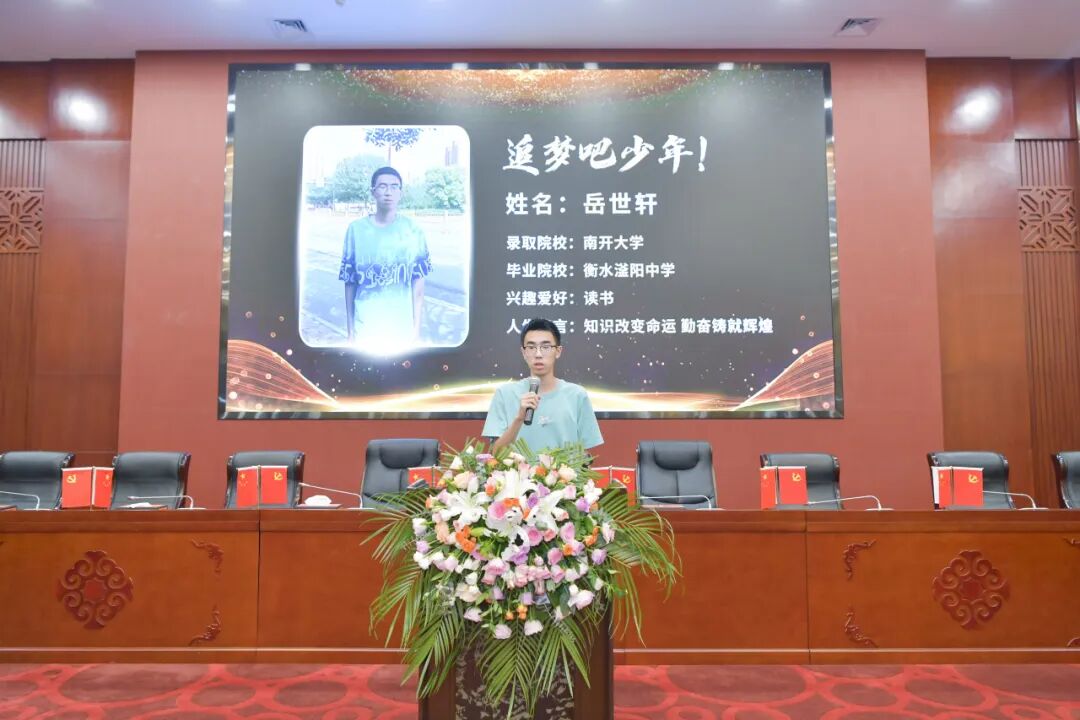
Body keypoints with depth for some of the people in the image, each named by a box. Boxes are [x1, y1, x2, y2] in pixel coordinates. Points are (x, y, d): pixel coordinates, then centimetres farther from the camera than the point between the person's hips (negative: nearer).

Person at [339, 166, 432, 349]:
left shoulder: (413, 230, -2)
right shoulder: (356, 229, -2)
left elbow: (418, 282, 0)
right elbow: (350, 282, 2)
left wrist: (416, 329, -1)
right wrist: (350, 330, 3)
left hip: (403, 329, 0)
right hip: (365, 329, 0)